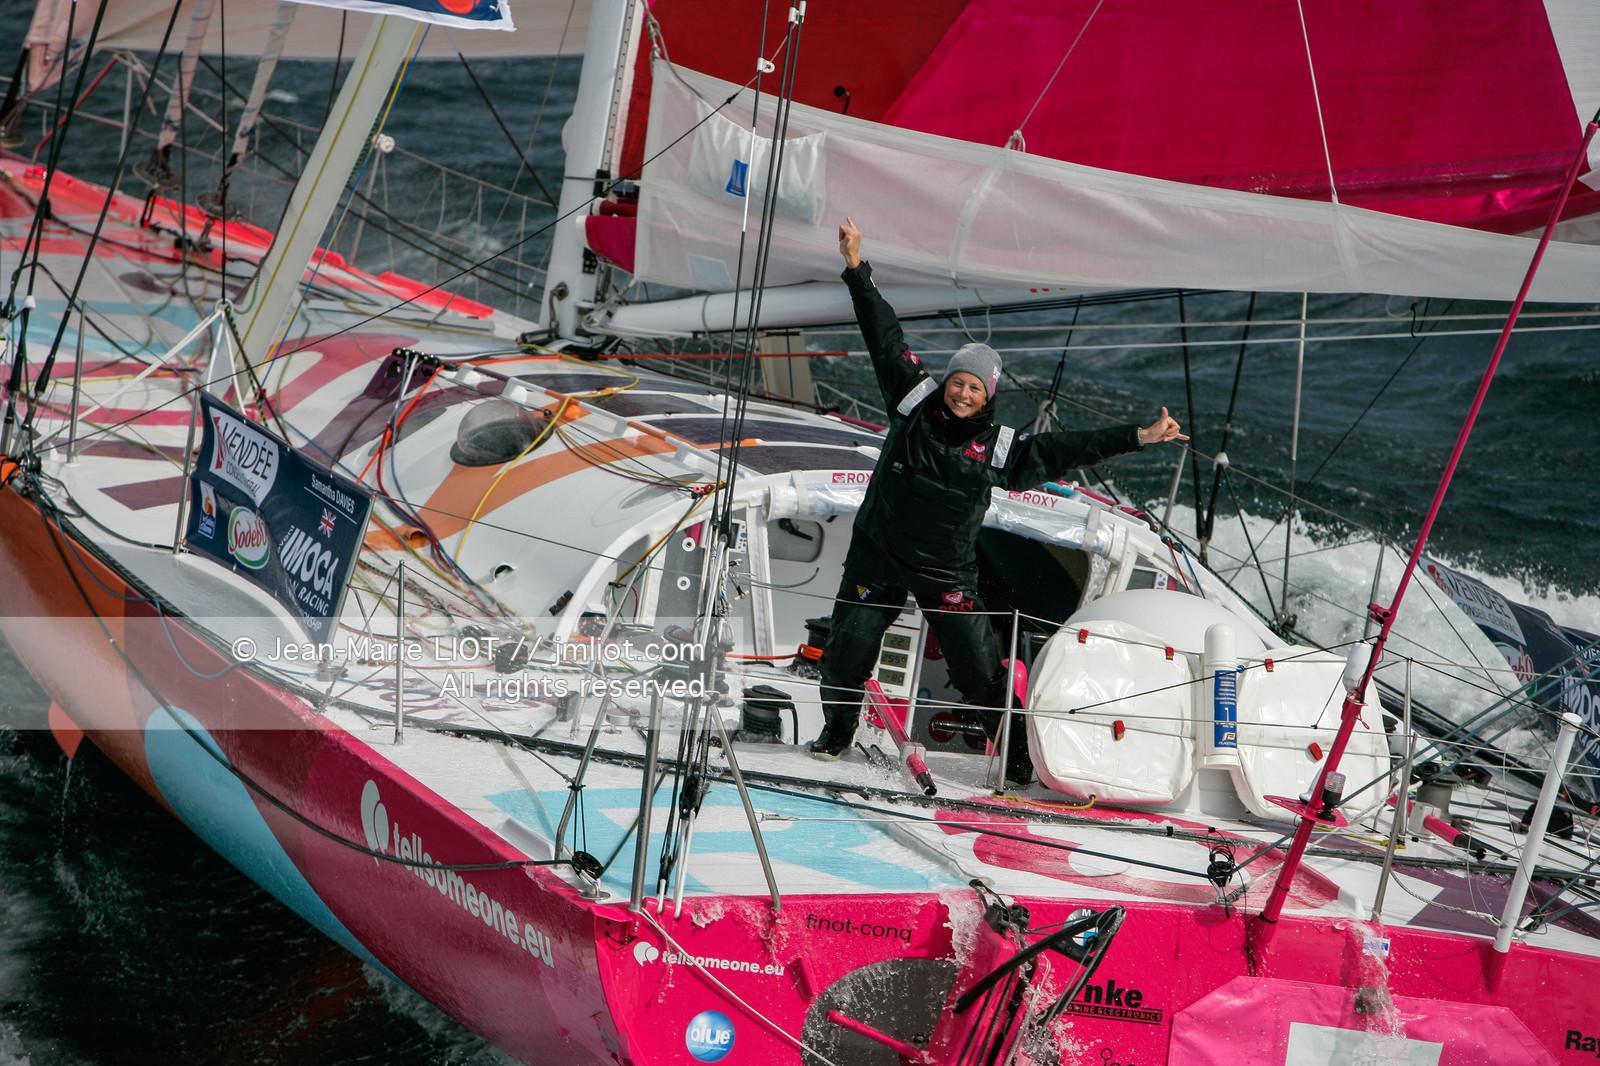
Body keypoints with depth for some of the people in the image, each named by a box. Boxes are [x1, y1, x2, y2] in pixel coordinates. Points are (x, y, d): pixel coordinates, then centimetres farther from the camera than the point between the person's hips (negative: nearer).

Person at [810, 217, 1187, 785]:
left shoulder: (999, 448, -8)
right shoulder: (912, 401, -5)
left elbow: (1067, 449, -4)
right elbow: (885, 337, -2)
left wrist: (1138, 437, -8)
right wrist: (857, 268, -3)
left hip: (947, 573, -1)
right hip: (878, 556, 1)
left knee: (979, 667, -2)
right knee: (848, 648, -1)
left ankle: (1017, 754, 14)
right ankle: (837, 731, 25)